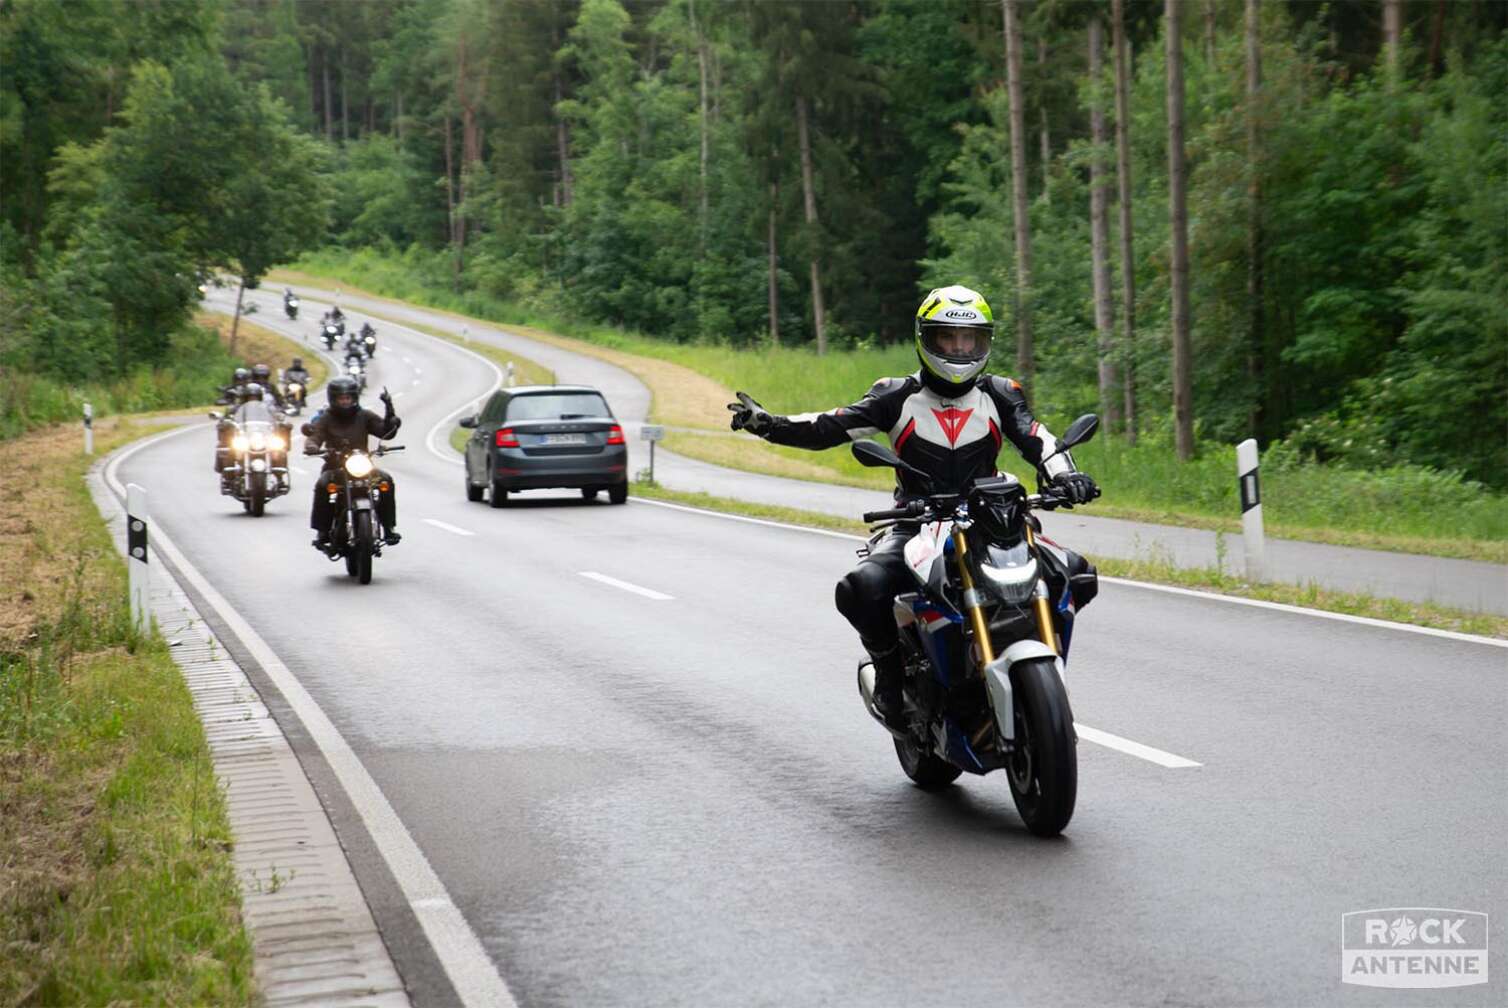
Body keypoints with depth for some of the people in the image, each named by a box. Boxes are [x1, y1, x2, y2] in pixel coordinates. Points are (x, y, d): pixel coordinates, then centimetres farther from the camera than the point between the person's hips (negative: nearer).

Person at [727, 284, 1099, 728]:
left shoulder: (999, 395, 9)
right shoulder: (899, 396, 3)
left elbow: (1039, 440, -2)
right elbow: (831, 427, -5)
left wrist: (1065, 477, -25)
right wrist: (768, 423, -21)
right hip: (915, 526, -2)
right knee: (861, 590, -31)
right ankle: (891, 666, -2)